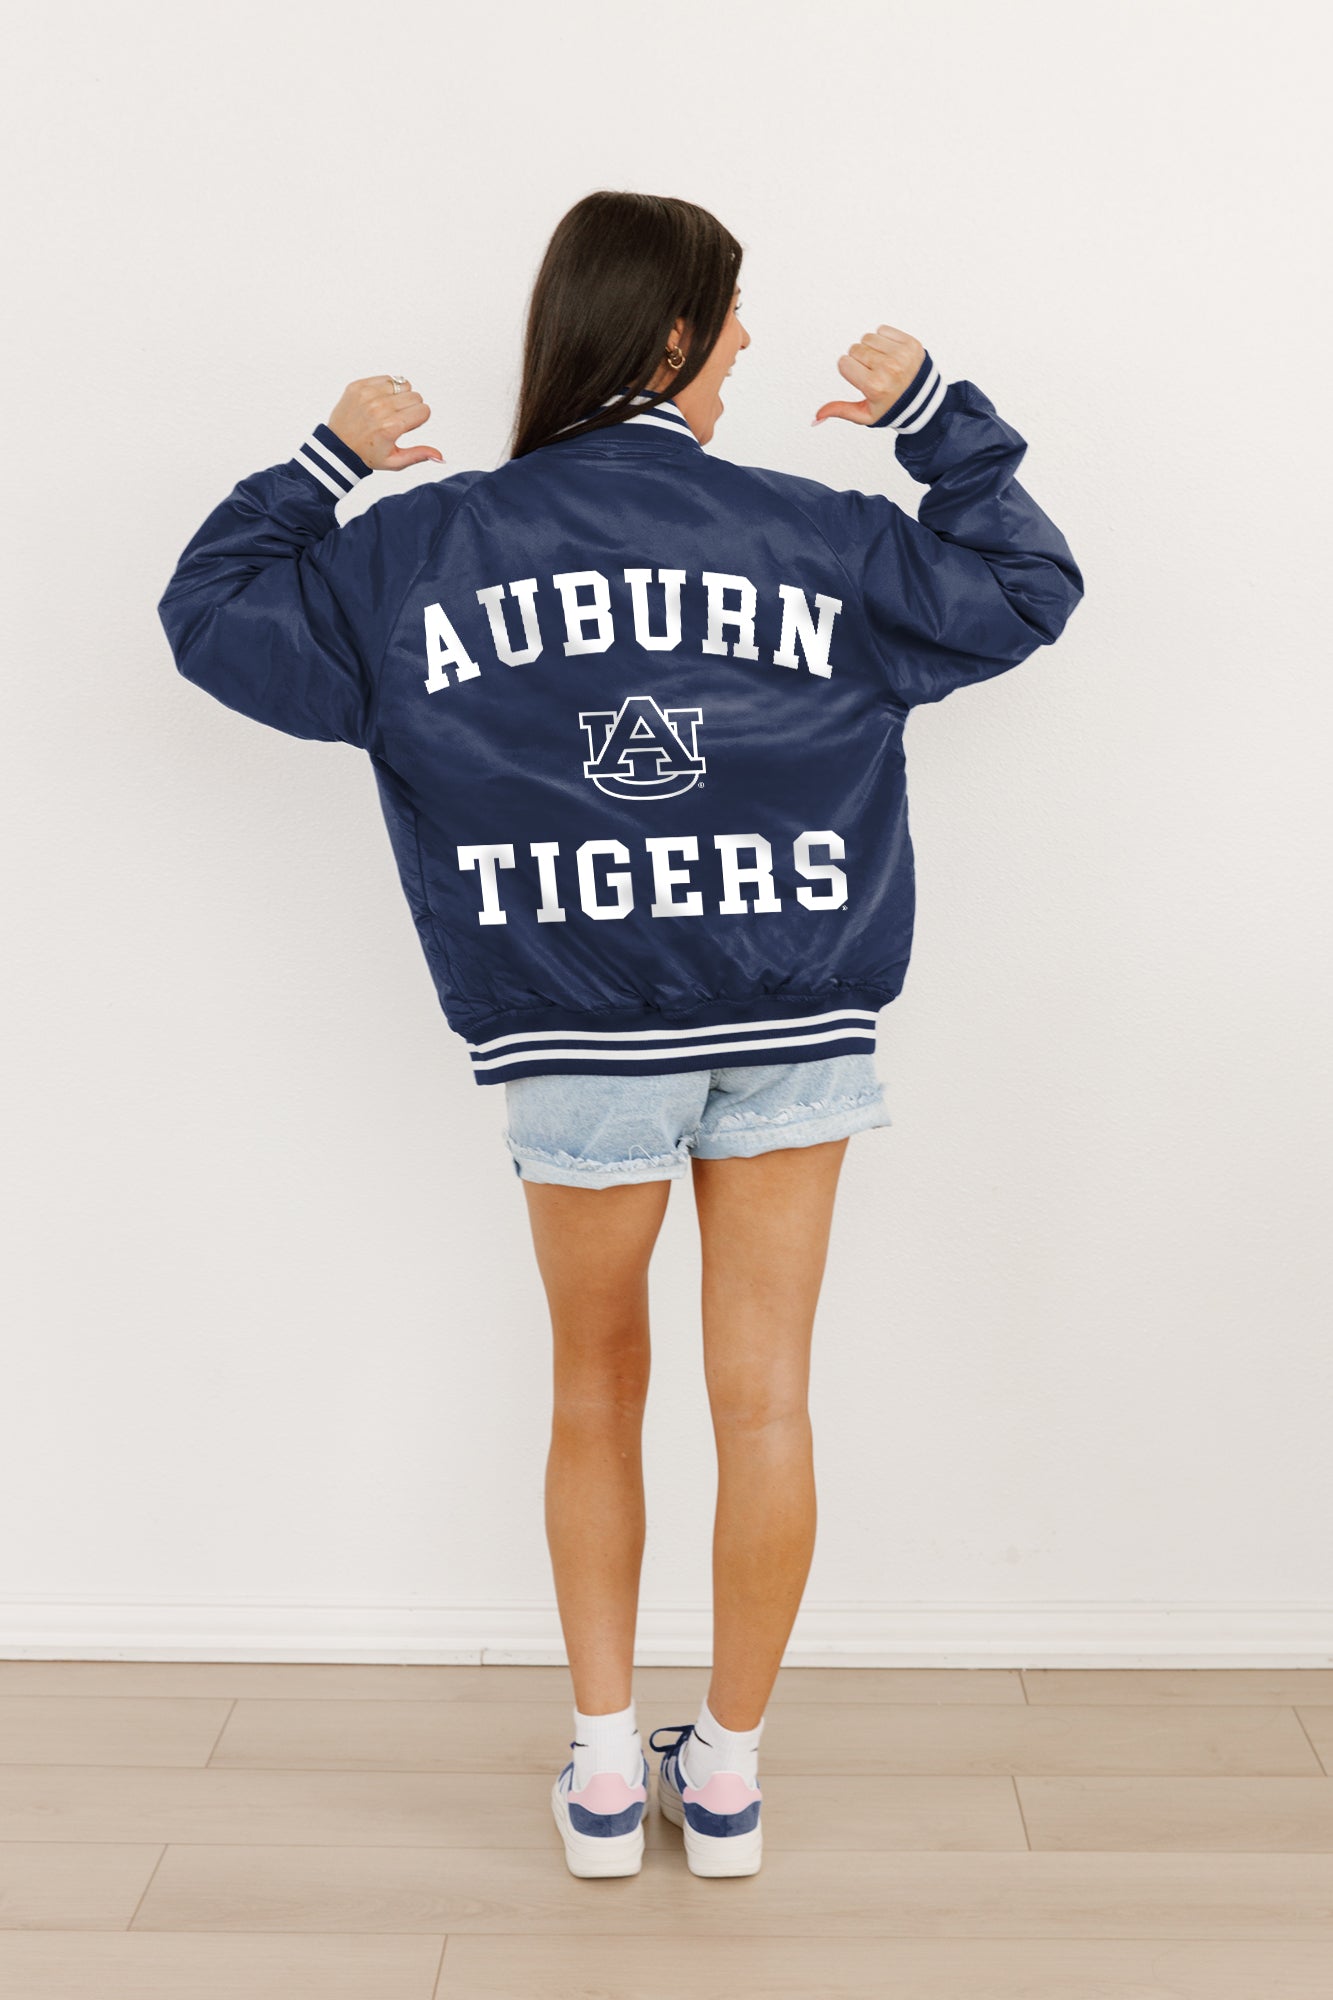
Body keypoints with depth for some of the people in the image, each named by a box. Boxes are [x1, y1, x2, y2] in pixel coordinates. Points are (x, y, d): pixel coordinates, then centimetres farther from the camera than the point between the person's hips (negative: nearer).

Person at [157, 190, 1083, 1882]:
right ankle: (726, 1775, 24)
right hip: (796, 1032, 0)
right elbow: (1024, 589, 12)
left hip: (577, 1050, 1)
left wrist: (326, 461, 17)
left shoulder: (422, 544, 0)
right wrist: (934, 414, 18)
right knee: (764, 1400, 10)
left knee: (597, 1395, 18)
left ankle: (603, 1772, 26)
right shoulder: (818, 536, -1)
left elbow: (213, 613, 9)